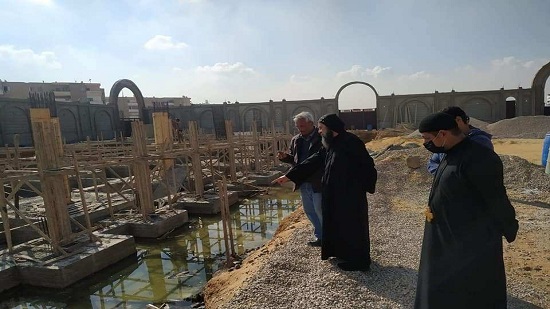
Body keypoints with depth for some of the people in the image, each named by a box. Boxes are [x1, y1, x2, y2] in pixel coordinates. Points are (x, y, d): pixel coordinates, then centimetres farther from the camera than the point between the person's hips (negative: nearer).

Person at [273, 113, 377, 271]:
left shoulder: (351, 142, -19)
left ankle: (358, 261, 20)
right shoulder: (330, 145, 8)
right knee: (339, 225, 19)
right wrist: (289, 175, 11)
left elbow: (367, 165, -18)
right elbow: (312, 162, 11)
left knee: (351, 227, 4)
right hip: (336, 195, 9)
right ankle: (345, 253, 36)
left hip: (351, 195, -9)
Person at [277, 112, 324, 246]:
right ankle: (320, 236, 31)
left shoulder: (322, 138, -13)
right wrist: (285, 157, -3)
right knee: (309, 211, 16)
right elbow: (293, 158, 18)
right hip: (303, 182, 8)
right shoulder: (296, 140, 9)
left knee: (320, 210, 0)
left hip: (318, 182, -7)